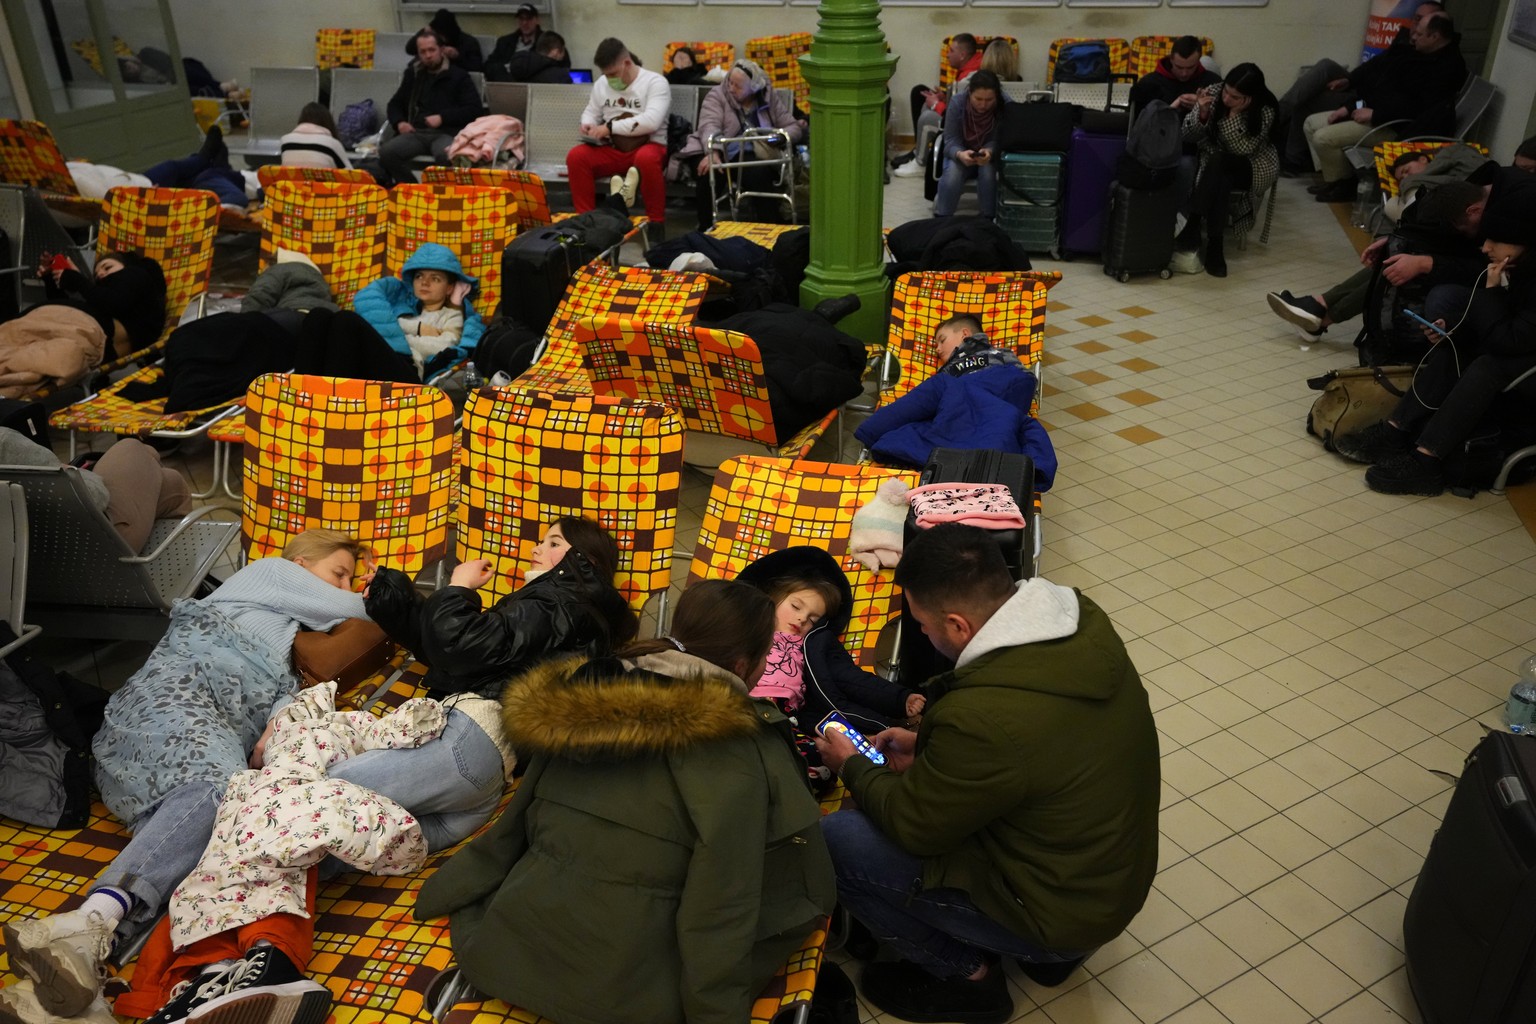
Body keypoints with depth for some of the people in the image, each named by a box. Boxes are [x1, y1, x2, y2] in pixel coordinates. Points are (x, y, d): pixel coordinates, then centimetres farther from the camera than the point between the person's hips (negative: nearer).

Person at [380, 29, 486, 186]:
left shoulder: (458, 76, 10)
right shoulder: (412, 75, 23)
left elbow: (474, 109, 0)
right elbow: (395, 104, 28)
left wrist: (443, 118, -11)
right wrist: (400, 122, 5)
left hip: (446, 133, -4)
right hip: (416, 133, 4)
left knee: (446, 155, -41)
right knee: (386, 152, -26)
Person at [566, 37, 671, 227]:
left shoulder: (655, 82, -8)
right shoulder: (602, 83, 12)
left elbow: (652, 121, -22)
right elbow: (591, 112, 24)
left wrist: (610, 127, -22)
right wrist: (588, 126, -2)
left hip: (649, 146, -5)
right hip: (612, 149, 5)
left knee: (646, 158, -40)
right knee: (576, 156, -20)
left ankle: (656, 223, -26)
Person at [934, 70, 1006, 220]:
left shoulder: (1005, 105, -21)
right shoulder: (958, 101, -20)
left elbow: (997, 141, -18)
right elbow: (951, 140, -20)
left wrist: (989, 151, -43)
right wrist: (960, 154, -43)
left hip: (990, 154, 0)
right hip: (961, 153, 0)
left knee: (988, 170, -32)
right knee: (952, 173, -31)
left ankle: (988, 218, -14)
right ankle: (942, 217, -14)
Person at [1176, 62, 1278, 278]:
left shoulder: (1265, 111, -21)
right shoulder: (1212, 93, -13)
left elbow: (1242, 150, -25)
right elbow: (1187, 136, -11)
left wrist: (1234, 114, -31)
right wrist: (1202, 113, -29)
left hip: (1253, 165, -2)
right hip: (1215, 161, 2)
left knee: (1218, 163, -35)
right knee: (1220, 180, -35)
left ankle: (1193, 223, -32)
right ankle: (1214, 245, -34)